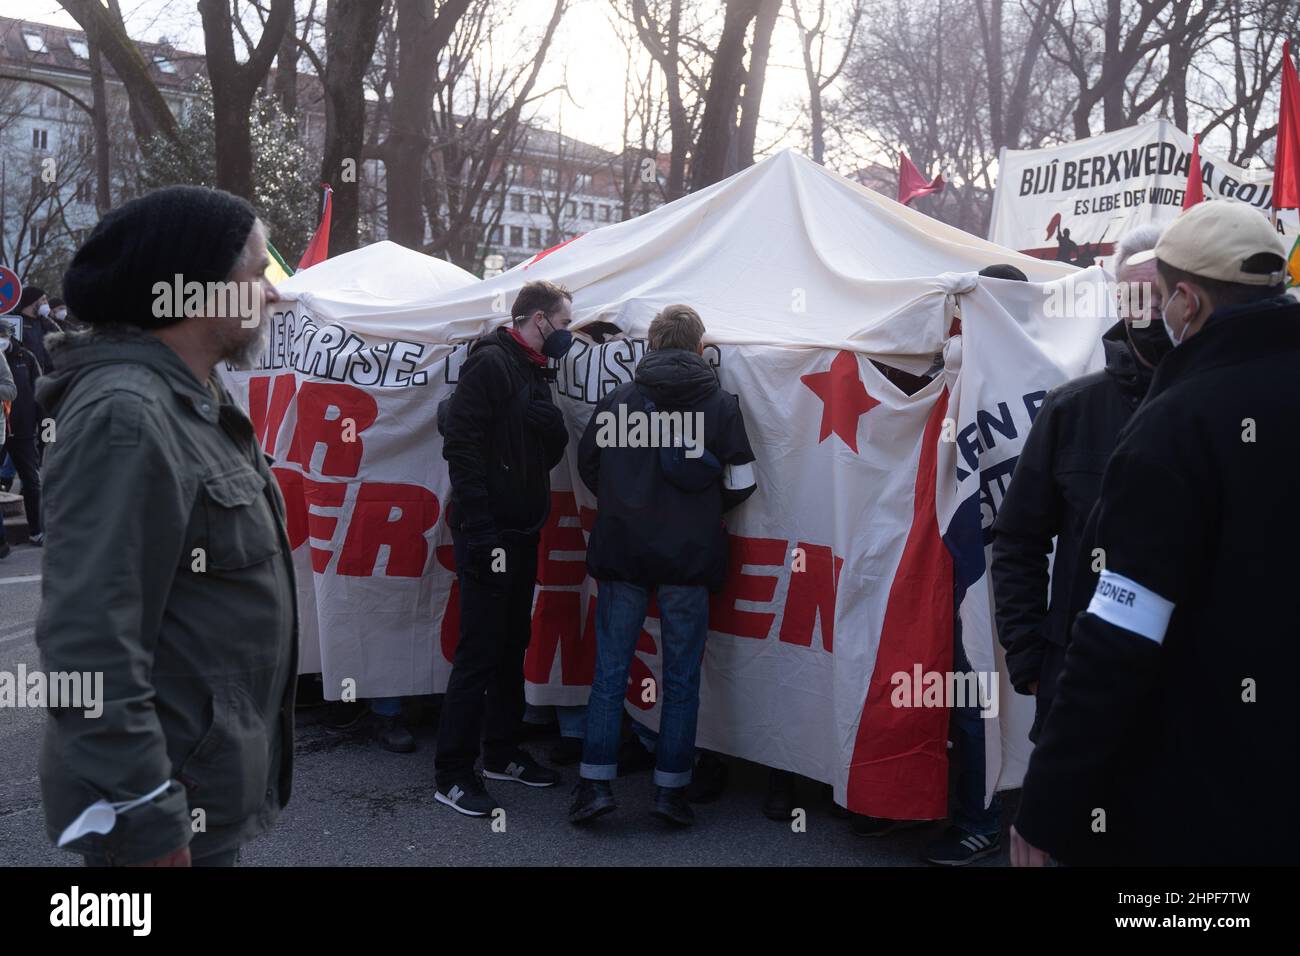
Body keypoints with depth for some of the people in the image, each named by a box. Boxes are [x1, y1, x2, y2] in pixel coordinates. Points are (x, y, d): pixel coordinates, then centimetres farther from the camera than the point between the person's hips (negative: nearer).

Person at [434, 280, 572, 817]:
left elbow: (554, 448, 19)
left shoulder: (534, 371, 16)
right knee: (480, 653, -5)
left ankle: (501, 753, 29)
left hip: (522, 532, 9)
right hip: (488, 534, -9)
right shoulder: (491, 363, -13)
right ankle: (452, 775, 5)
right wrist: (479, 527, -22)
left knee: (512, 645, 16)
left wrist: (546, 421, -2)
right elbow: (461, 445, -19)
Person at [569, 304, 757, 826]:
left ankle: (595, 782, 6)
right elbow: (740, 484, 1)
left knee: (610, 671, 8)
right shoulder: (722, 404, 0)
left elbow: (588, 466, 11)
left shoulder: (618, 399, 3)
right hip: (689, 558, -1)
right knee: (681, 678, 8)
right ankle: (671, 788, 12)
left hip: (621, 552, 1)